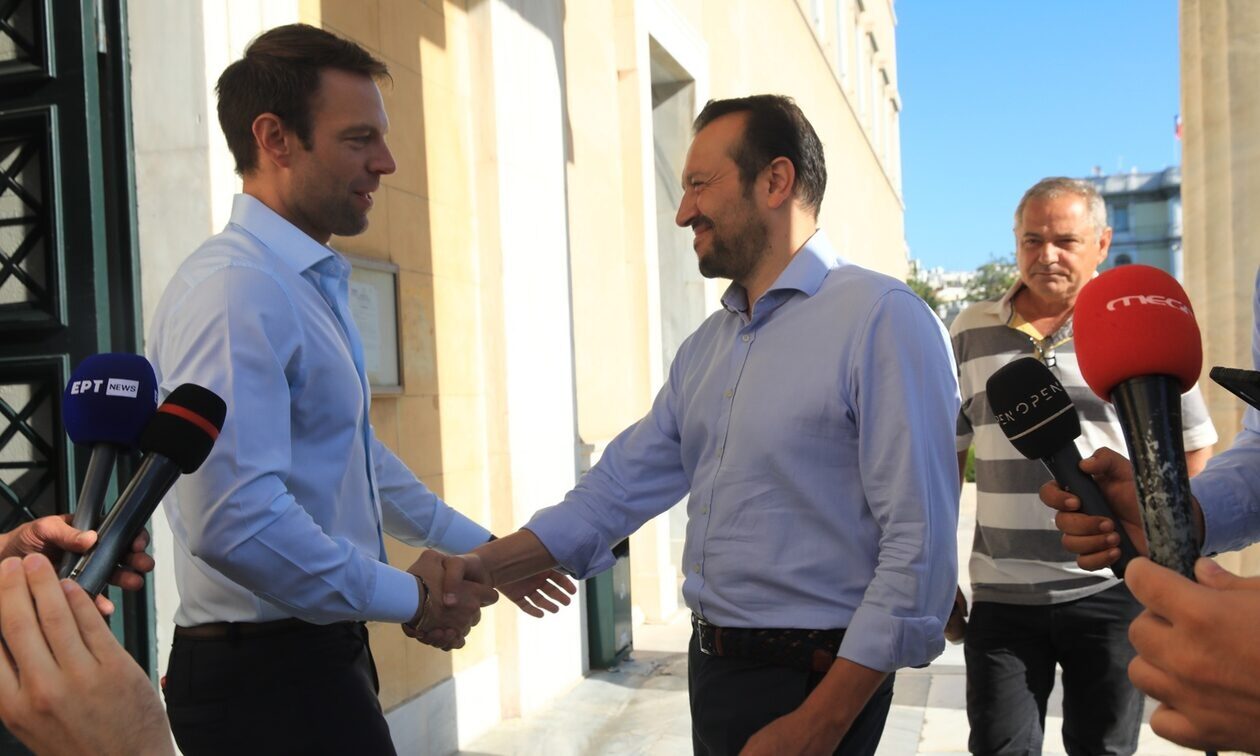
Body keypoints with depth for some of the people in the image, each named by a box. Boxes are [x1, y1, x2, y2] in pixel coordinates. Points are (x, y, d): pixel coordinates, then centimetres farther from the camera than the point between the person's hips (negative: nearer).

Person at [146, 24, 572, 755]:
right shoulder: (234, 289, -21)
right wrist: (408, 597, -17)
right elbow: (234, 519, -29)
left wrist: (482, 549, 21)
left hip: (322, 658, 9)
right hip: (265, 675, -9)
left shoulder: (317, 284, 9)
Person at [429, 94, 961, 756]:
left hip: (811, 684, -7)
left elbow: (918, 545, -20)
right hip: (710, 667, 8)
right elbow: (622, 485, 8)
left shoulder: (882, 319, -16)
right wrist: (483, 567, -1)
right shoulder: (705, 347, 9)